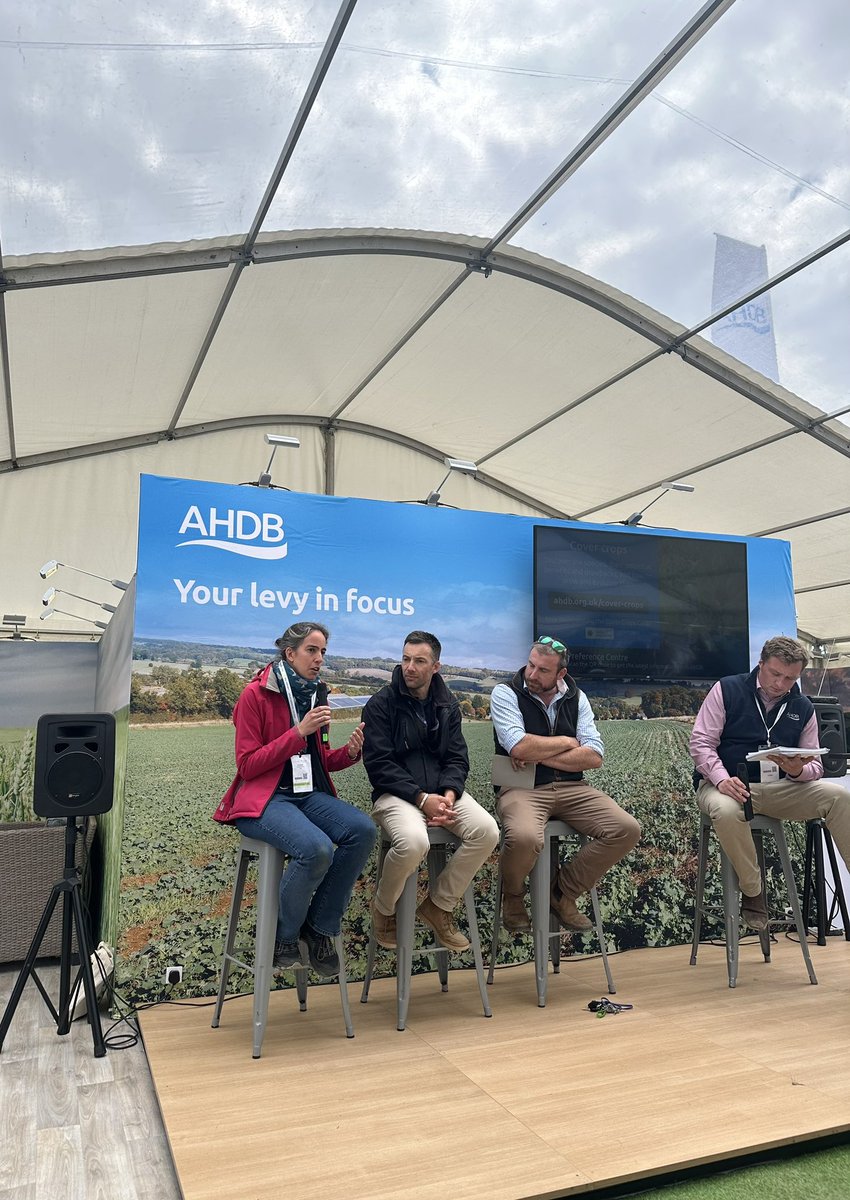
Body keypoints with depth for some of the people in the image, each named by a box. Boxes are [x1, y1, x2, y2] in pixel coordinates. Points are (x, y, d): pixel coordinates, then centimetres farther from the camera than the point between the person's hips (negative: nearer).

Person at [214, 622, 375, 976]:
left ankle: (320, 928, -6)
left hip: (308, 793, 6)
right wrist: (299, 732, -19)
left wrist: (350, 752, -6)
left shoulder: (316, 695, 11)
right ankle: (284, 937, -5)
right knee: (317, 848, -33)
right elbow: (247, 766, -12)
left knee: (363, 829, -23)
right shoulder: (256, 695, -7)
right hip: (263, 798, -6)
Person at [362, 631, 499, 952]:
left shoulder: (447, 706, 12)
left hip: (440, 792, 5)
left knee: (487, 831, -21)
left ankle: (438, 905, 1)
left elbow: (457, 758, 9)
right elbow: (378, 765, -9)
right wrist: (422, 799, -18)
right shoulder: (381, 704, -3)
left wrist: (449, 794, -12)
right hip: (395, 793, -5)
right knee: (413, 842, -35)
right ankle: (383, 910, -2)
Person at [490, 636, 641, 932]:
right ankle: (513, 897, 2)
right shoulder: (505, 693, -1)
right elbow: (520, 747, -17)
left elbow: (594, 756, -1)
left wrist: (539, 755, -10)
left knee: (627, 830, -17)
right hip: (523, 788, -4)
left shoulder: (576, 698, 10)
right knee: (524, 838, -37)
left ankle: (563, 893, 6)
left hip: (572, 788, 5)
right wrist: (566, 742, -3)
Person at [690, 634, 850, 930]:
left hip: (779, 789, 4)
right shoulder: (727, 690, -2)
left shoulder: (803, 708, 11)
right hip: (724, 784, -4)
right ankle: (752, 893, -15)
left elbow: (815, 767, 10)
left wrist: (799, 771, -16)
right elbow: (700, 742, -7)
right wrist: (722, 779, -25)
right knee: (727, 811, -39)